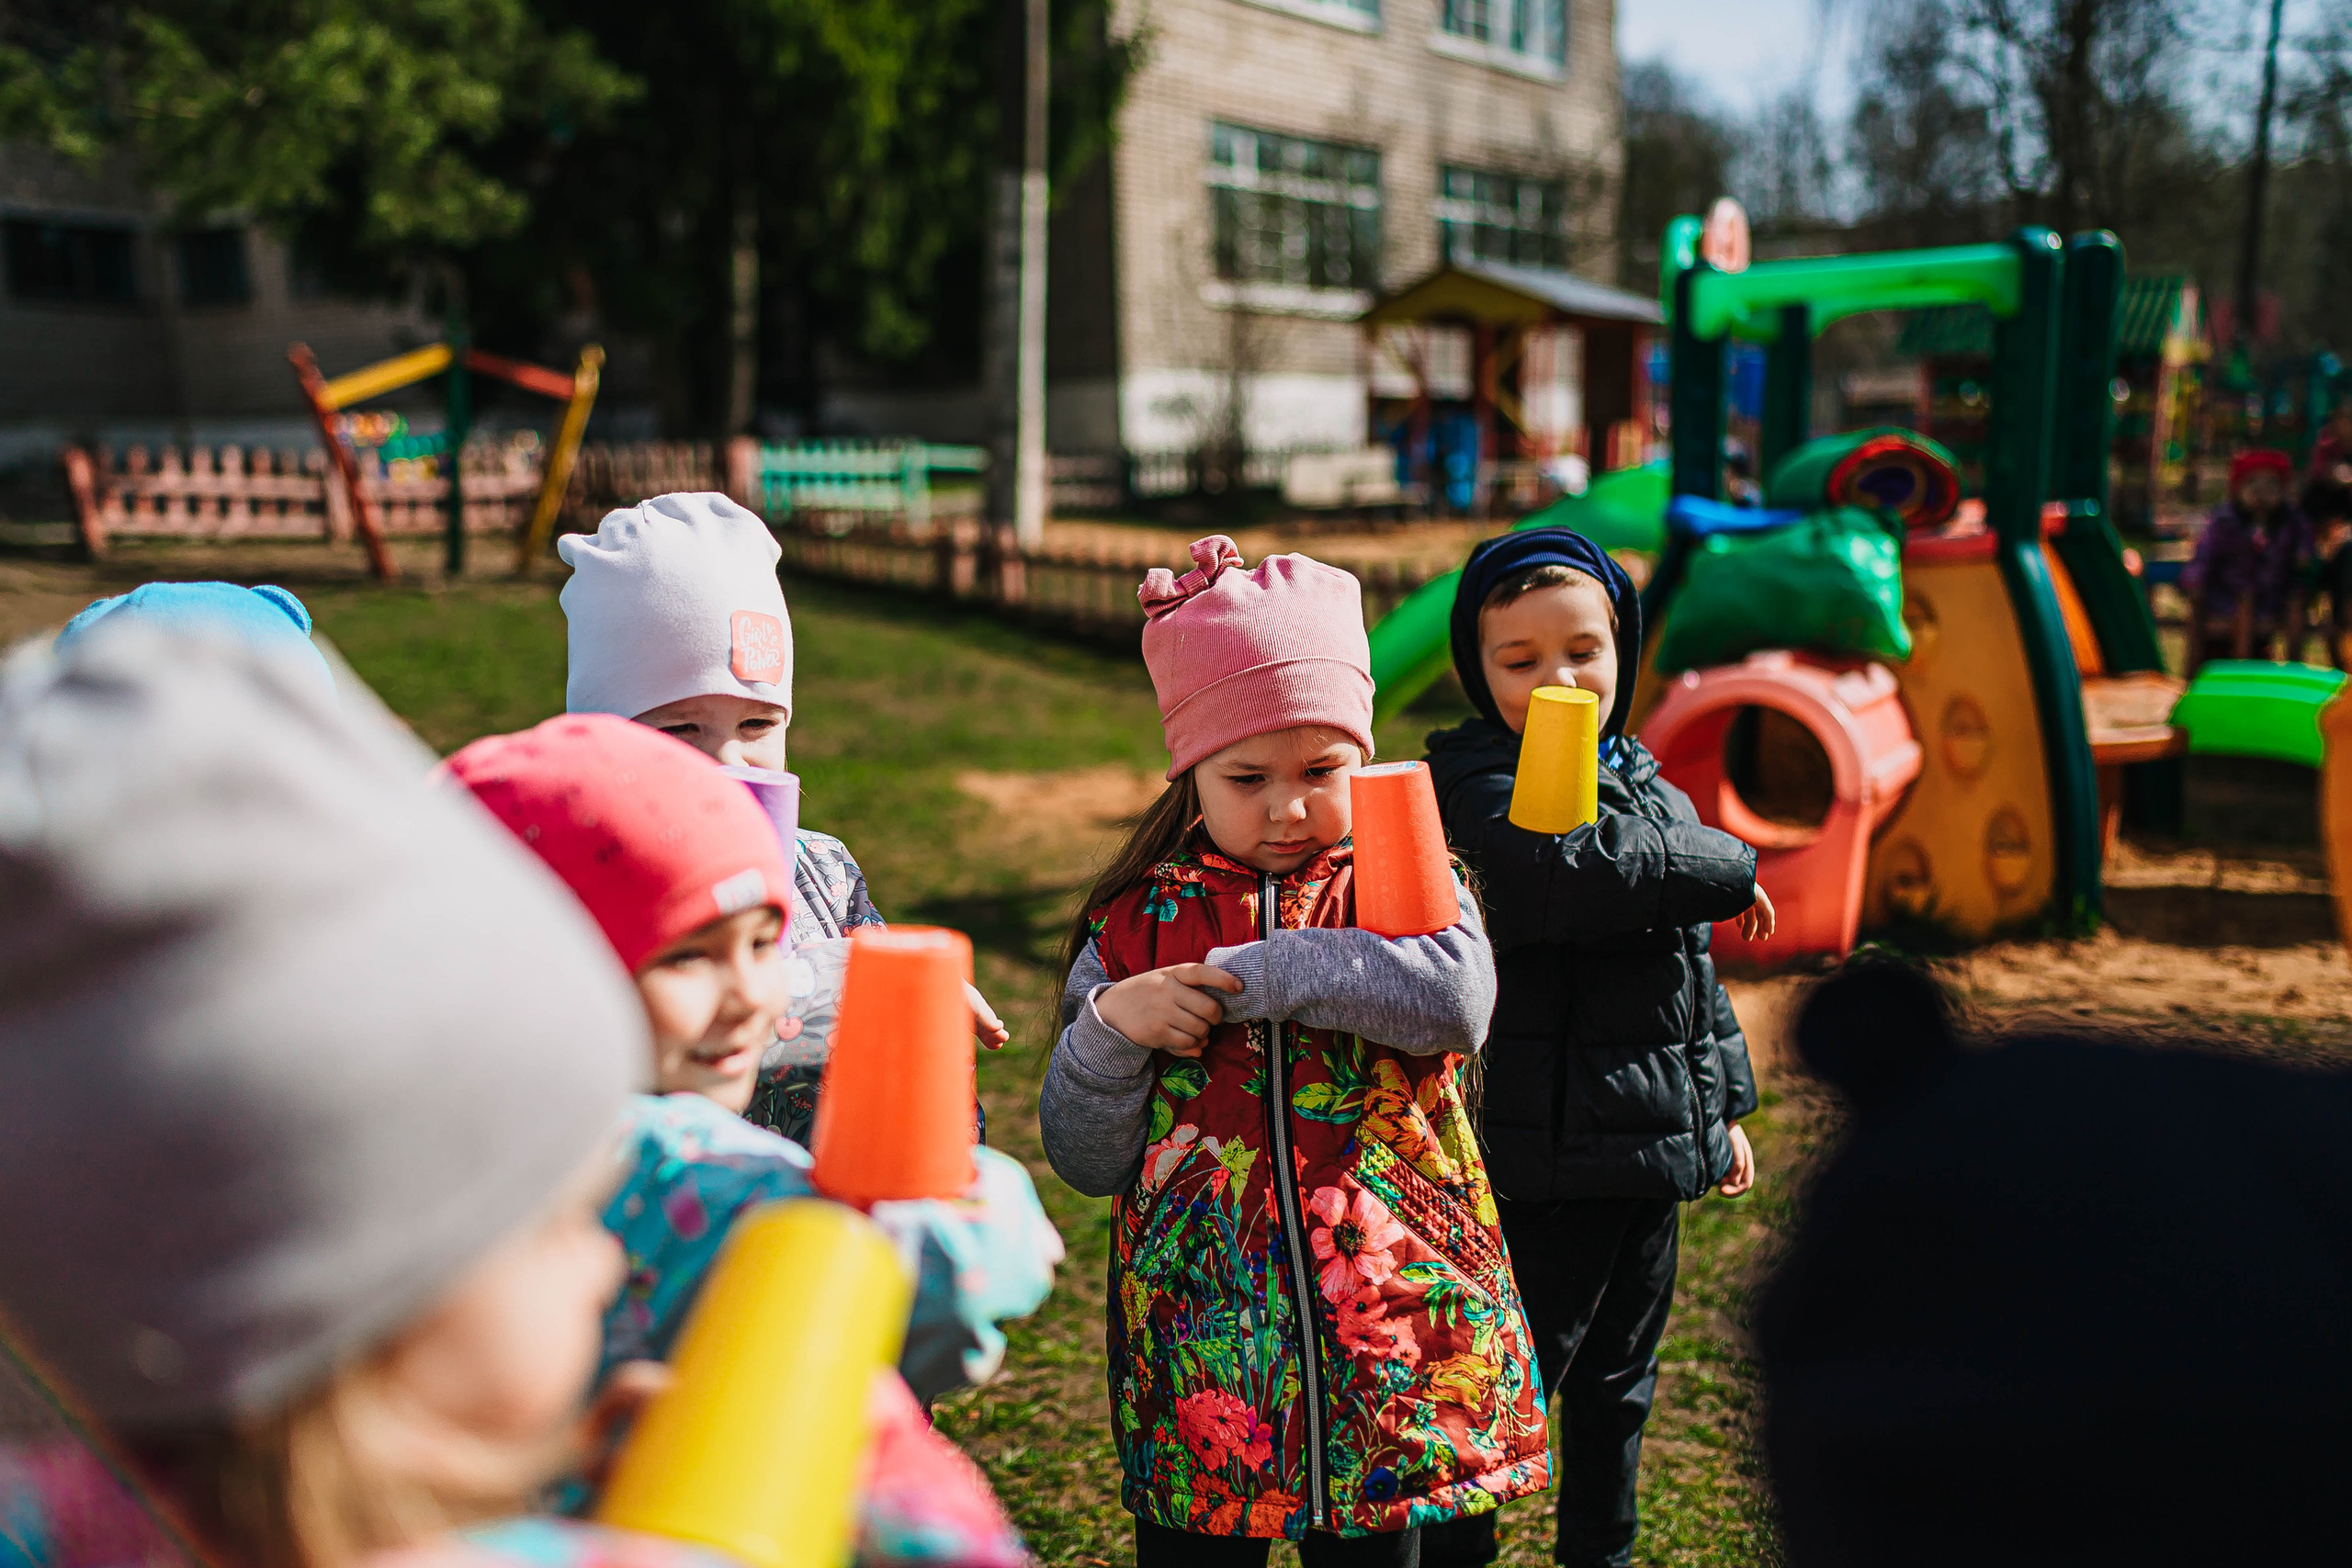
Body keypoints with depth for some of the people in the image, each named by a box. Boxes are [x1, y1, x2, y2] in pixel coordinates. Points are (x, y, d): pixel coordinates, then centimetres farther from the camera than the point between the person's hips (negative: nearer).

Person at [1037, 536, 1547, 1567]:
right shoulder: (1134, 925, 2)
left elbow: (1459, 999, -23)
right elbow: (1086, 1161, 3)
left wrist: (1256, 974, -20)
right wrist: (1110, 1027, -15)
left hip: (1385, 1340, 0)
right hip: (1200, 1352, 1)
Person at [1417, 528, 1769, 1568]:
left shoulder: (1656, 794, 14)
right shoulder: (1476, 783, -13)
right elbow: (1570, 874, -34)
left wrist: (1723, 1108, 23)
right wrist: (1726, 865, -18)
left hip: (1654, 1147, 8)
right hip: (1541, 1152, -8)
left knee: (1618, 1381, 21)